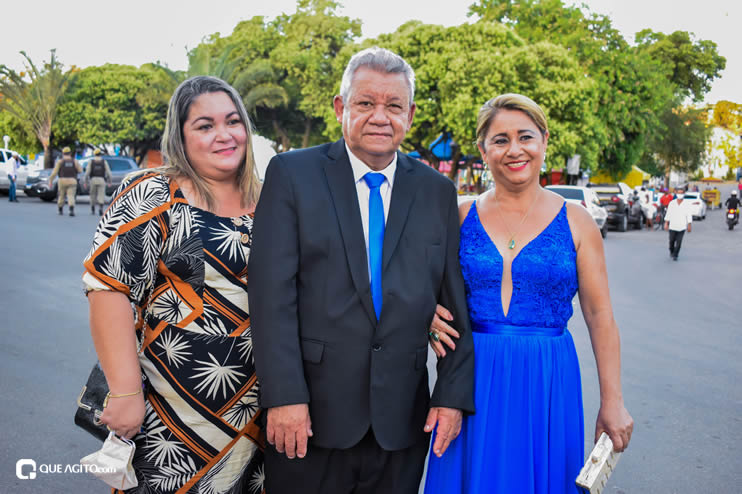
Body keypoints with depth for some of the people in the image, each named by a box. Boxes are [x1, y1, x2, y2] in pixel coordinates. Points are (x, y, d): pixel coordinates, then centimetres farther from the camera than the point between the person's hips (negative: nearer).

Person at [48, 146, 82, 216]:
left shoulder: (60, 161, 0)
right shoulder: (74, 161, 4)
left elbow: (54, 172, -6)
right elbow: (80, 170, 4)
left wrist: (50, 181, 0)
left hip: (62, 181, 0)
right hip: (72, 181, 0)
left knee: (61, 196, 17)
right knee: (71, 196, -7)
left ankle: (61, 211, 28)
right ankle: (72, 210, -30)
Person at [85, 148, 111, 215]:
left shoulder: (91, 162, 2)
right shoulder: (104, 162, 2)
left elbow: (87, 172, -5)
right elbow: (108, 172, -2)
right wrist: (109, 181, 10)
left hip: (93, 180, 1)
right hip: (102, 180, -1)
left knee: (93, 195, 17)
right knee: (101, 196, -4)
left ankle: (92, 210, 24)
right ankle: (100, 208, -28)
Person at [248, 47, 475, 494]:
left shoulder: (437, 191, 7)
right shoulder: (292, 173, -2)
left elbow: (457, 305, 7)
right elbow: (273, 292, -9)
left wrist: (454, 395, 2)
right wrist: (284, 396, -14)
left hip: (402, 422, 3)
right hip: (311, 415, -2)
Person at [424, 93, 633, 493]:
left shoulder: (575, 221, -2)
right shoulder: (461, 216, 2)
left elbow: (599, 314, -1)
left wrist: (612, 401, -4)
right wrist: (429, 316, -11)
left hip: (548, 385, -1)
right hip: (473, 381, 1)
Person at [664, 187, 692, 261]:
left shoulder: (686, 205, -2)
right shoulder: (672, 203, 1)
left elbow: (689, 215, 0)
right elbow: (668, 214, 5)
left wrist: (689, 225, -4)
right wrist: (666, 223, 2)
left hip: (682, 227, -1)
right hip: (673, 226, 1)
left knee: (679, 242, -5)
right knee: (672, 240, 8)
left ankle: (675, 255, 5)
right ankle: (671, 251, 35)